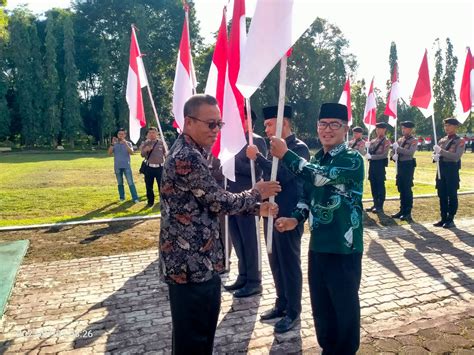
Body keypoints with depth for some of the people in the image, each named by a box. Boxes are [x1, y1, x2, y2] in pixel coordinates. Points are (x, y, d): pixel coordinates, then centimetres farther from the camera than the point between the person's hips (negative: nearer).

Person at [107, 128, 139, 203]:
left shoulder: (128, 143, 2)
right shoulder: (115, 144, 5)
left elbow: (131, 152, -15)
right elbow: (109, 153, -6)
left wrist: (125, 143, -21)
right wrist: (112, 144, -15)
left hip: (126, 166, -2)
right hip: (117, 167, 2)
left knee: (130, 183, -7)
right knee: (120, 183, 11)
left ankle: (135, 198, -8)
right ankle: (122, 197, 22)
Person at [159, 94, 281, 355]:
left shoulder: (187, 152, 12)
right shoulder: (187, 158, -22)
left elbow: (212, 201, 13)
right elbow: (220, 201, -18)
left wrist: (256, 208, 6)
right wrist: (256, 194, -1)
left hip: (196, 259, 10)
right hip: (191, 263, -10)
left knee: (200, 331, 24)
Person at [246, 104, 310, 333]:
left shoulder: (299, 148, -12)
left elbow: (283, 175, -24)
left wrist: (258, 157, -19)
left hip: (289, 215, -8)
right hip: (271, 213, 8)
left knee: (290, 263, 3)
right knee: (276, 262, 16)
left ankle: (293, 312, 18)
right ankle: (281, 304, 31)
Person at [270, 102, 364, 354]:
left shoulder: (352, 159, -12)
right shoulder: (316, 159, 10)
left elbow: (321, 177, -29)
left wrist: (285, 154, -24)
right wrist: (295, 219, 0)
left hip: (344, 246, -7)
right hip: (318, 243, 7)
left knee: (344, 304, 9)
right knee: (320, 303, 18)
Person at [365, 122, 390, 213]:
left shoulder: (386, 141, -5)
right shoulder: (373, 141, 15)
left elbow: (384, 155, -14)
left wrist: (371, 156, -19)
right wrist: (367, 147, -6)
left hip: (380, 164, -7)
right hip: (372, 164, 7)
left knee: (380, 186, -2)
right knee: (373, 185, 10)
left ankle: (380, 207, 3)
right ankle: (375, 204, 19)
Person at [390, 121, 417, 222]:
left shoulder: (414, 141, -6)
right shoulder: (400, 140, 14)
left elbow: (410, 152, -22)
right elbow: (393, 151, 17)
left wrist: (398, 148, -22)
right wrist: (393, 156, -4)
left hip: (408, 165, -7)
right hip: (400, 165, 7)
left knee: (407, 189, -5)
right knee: (401, 189, 11)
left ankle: (408, 213, 1)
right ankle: (402, 210, 20)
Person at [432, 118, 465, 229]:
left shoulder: (460, 141, -4)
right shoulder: (442, 140, 13)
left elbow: (456, 156, -17)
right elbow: (436, 153, 15)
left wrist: (441, 151, -23)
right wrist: (435, 156, -9)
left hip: (452, 170, -6)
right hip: (441, 169, 6)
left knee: (452, 196, 0)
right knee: (442, 195, 9)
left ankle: (450, 220, 8)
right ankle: (443, 218, 18)